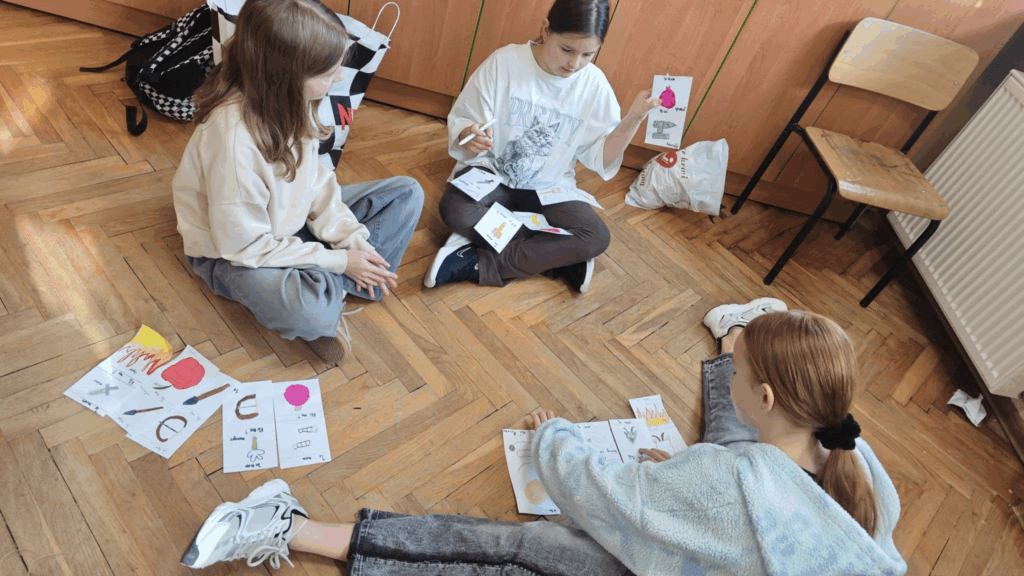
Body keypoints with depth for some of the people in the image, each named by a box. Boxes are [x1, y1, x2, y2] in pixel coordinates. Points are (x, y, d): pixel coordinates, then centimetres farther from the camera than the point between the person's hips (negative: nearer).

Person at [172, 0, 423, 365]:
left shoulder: (289, 99, -14)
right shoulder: (233, 135, -35)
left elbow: (314, 177, 0)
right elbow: (242, 244, -26)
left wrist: (351, 236, -13)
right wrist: (338, 260, -23)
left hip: (292, 221, 8)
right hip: (234, 252, -7)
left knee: (407, 194, -2)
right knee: (306, 312, -40)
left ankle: (325, 288, -10)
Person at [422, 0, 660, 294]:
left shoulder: (595, 85, -5)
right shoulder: (505, 61, -12)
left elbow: (599, 159, -3)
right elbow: (461, 121, -8)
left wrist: (633, 120, -19)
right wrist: (469, 137, -33)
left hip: (548, 188, 2)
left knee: (597, 237, -24)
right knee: (455, 209, -34)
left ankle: (478, 264, -24)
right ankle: (561, 258, -20)